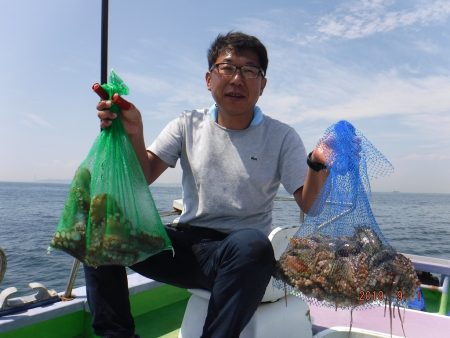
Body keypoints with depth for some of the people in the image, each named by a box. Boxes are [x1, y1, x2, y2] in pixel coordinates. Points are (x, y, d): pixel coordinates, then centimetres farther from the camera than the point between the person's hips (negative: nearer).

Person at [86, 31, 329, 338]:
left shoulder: (282, 137, 0)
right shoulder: (188, 126, 7)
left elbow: (309, 205, -6)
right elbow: (143, 179, -1)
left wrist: (318, 165, -26)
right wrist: (134, 133, -18)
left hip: (240, 255, -2)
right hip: (184, 243, 3)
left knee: (253, 245, -38)